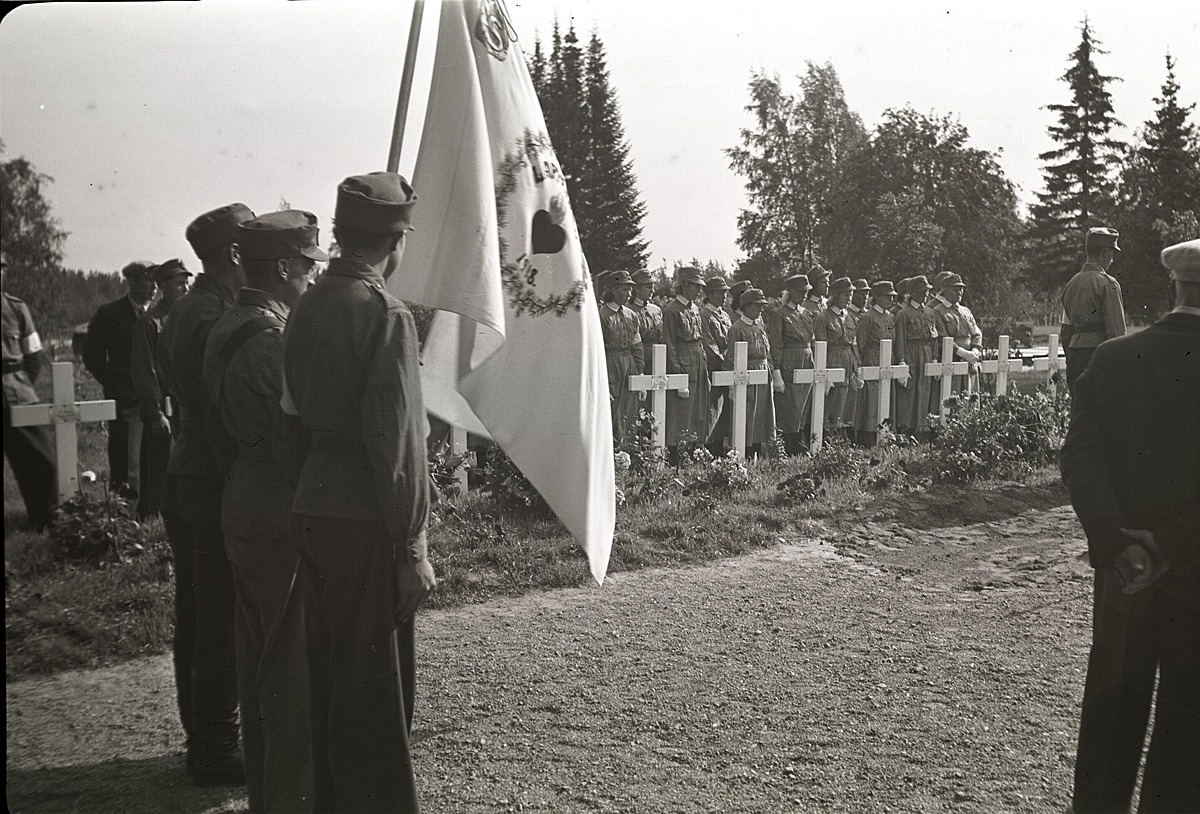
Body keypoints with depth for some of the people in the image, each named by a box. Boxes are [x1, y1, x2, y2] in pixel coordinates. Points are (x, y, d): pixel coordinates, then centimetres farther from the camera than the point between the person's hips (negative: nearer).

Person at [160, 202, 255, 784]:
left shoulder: (181, 312, 13)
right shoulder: (217, 318, -18)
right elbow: (223, 418, -22)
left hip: (183, 474, 10)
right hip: (216, 486, -10)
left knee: (195, 620, 17)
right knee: (224, 626, -1)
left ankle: (201, 740, 29)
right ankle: (217, 754, 8)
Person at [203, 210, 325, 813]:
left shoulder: (228, 328, 11)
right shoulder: (272, 338, -19)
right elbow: (295, 440, -21)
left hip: (243, 510, 10)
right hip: (283, 520, -10)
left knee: (258, 659, 18)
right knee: (294, 667, 0)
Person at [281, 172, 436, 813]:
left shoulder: (307, 307, 9)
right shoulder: (385, 314, -15)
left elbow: (296, 411, 13)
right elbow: (397, 440, -17)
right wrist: (413, 545, -14)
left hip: (312, 509, 8)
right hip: (367, 520, -8)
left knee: (327, 670, 17)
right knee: (378, 684, 2)